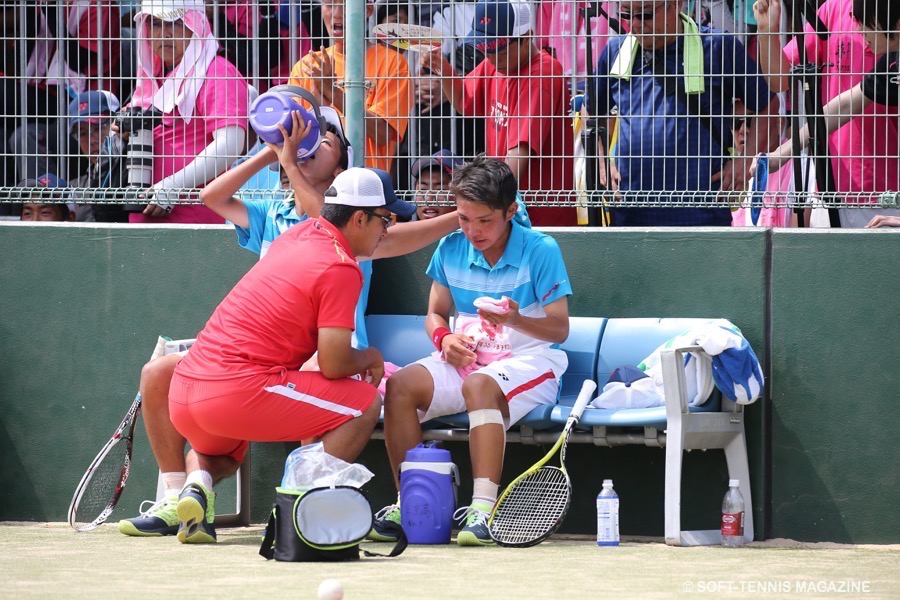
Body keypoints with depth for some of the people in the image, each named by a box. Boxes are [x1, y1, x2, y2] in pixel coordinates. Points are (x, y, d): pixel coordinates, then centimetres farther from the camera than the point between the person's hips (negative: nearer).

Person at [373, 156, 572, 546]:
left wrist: (517, 321, -30)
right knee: (400, 386, -21)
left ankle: (483, 507, -45)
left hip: (529, 359, -5)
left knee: (480, 385, -39)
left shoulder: (541, 250, -8)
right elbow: (436, 313, 15)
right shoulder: (450, 250, 5)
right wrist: (444, 339, -9)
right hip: (465, 358, 5)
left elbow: (559, 329, -9)